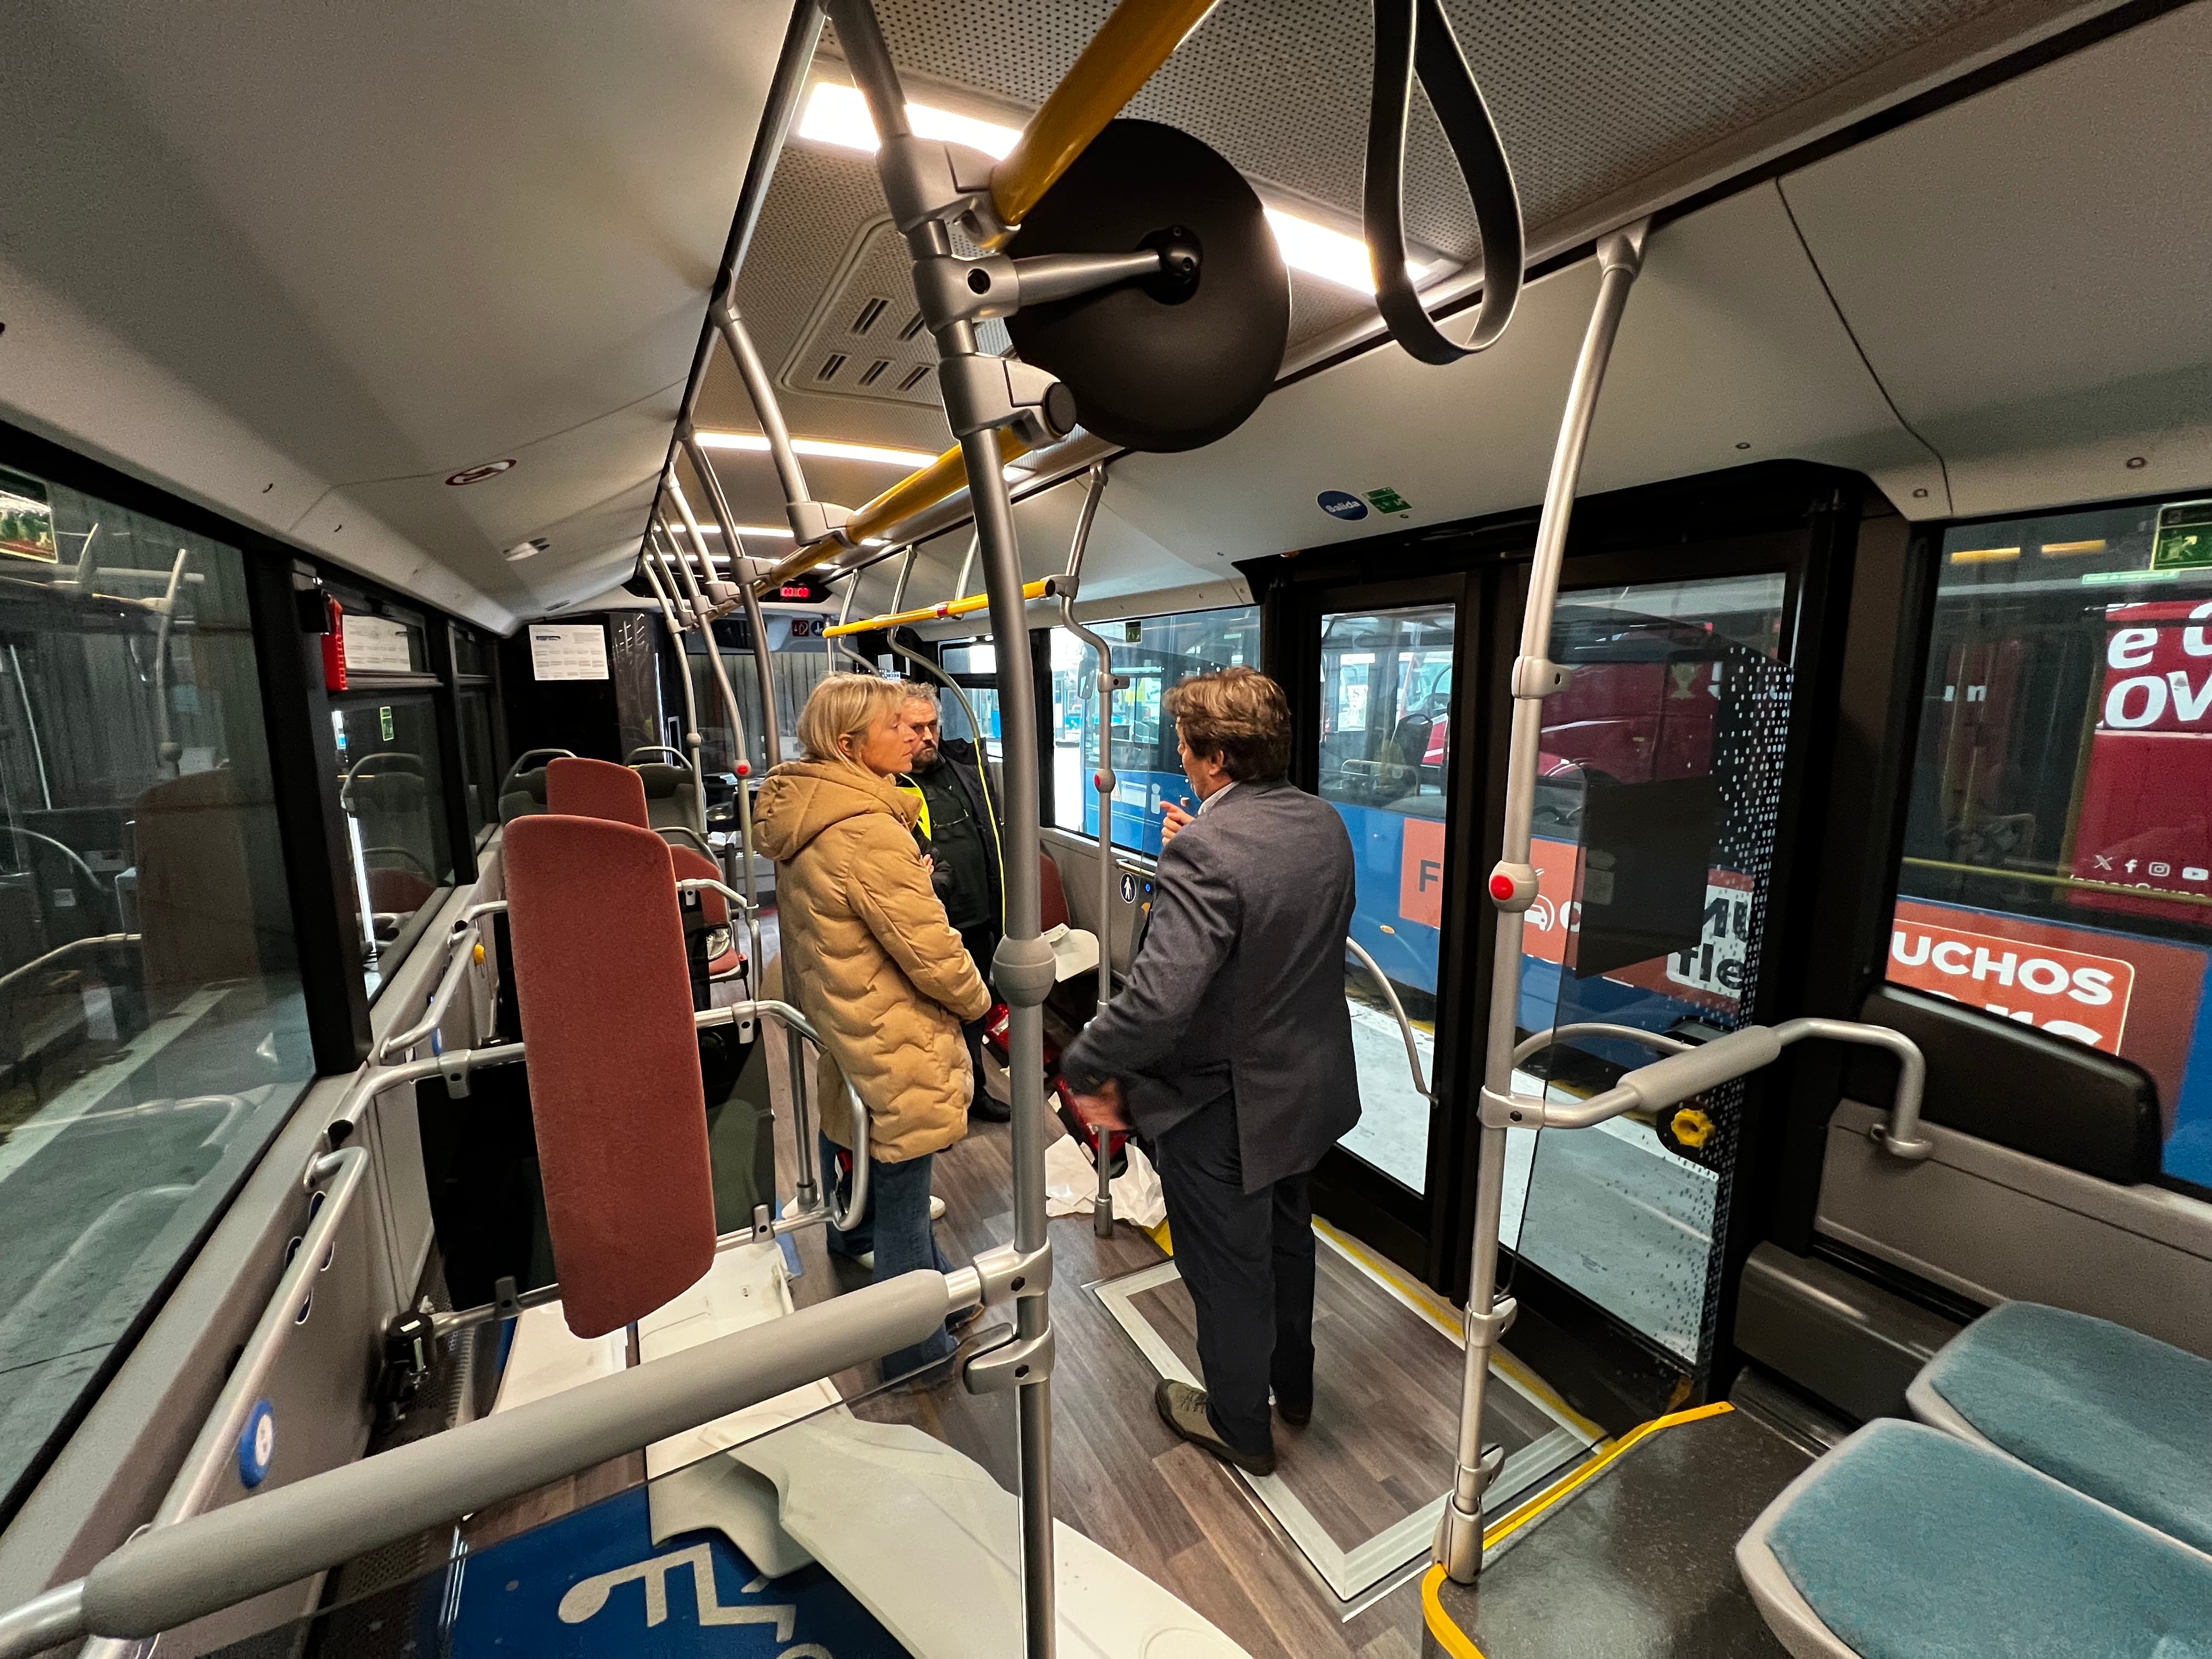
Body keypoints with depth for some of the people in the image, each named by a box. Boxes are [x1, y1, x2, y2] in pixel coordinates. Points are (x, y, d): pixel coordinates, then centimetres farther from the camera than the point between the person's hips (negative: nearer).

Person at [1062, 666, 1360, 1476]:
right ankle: (1292, 1385, 55)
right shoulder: (1325, 823, -5)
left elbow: (1158, 999, -37)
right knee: (1286, 1241, 30)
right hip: (1312, 1084, 9)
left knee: (1227, 1271, 18)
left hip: (1223, 1107, -8)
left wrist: (1084, 1067, -21)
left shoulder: (1205, 852, -32)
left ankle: (1239, 1425, 44)